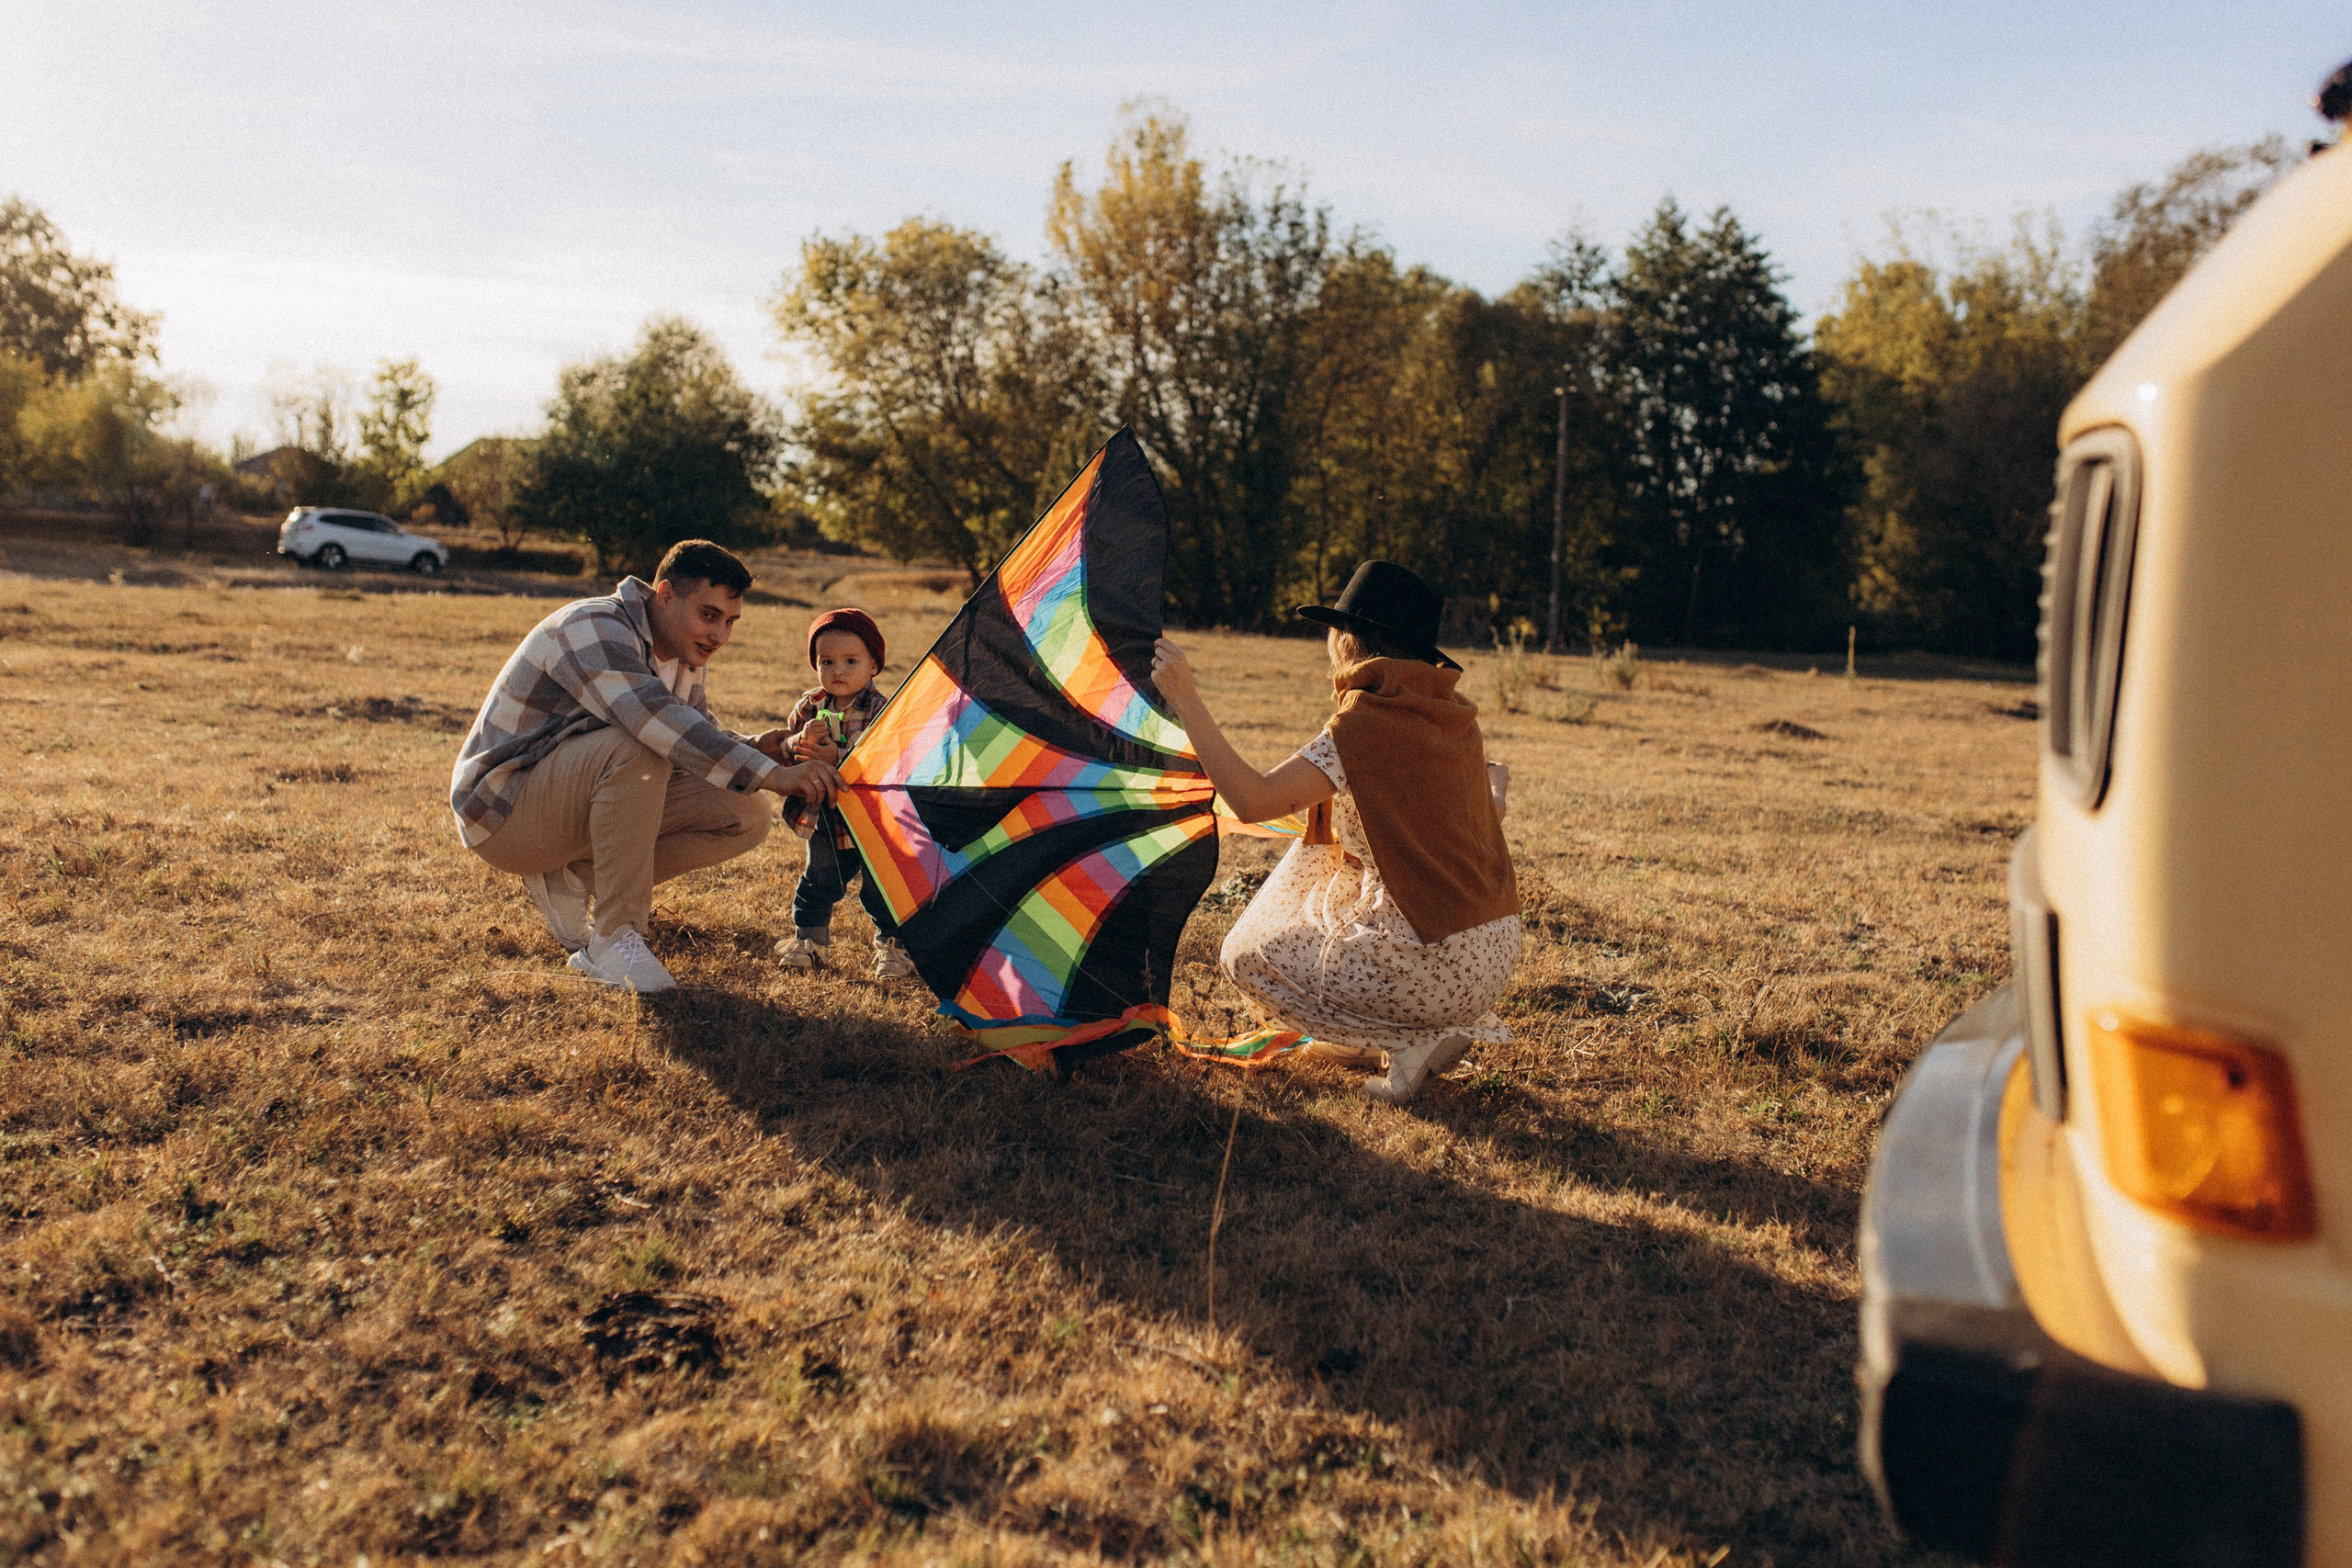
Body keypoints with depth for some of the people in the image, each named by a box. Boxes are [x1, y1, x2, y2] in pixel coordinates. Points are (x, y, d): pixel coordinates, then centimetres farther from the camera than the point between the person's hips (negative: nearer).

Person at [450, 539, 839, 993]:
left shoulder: (683, 655, 6)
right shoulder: (594, 629, -23)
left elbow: (697, 741, 11)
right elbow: (657, 720, -39)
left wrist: (752, 748, -13)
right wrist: (773, 775, -45)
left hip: (572, 804, 8)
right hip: (501, 814, -8)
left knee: (747, 817, -6)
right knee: (637, 747, -36)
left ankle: (569, 881, 0)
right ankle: (614, 941, -28)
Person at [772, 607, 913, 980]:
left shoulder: (880, 710, -14)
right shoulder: (809, 706, 2)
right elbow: (783, 748, 0)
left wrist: (838, 758, -36)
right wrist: (800, 740, -22)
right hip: (825, 822, 4)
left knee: (880, 889, 4)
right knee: (818, 881, 16)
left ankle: (893, 946, 21)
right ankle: (809, 939, 34)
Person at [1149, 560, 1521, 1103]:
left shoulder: (1363, 727, -16)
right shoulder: (1455, 714, 7)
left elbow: (1252, 799, -22)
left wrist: (1185, 698, -17)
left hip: (1437, 972, -8)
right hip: (1496, 953, 8)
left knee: (1247, 954, 11)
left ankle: (1409, 1041, 1)